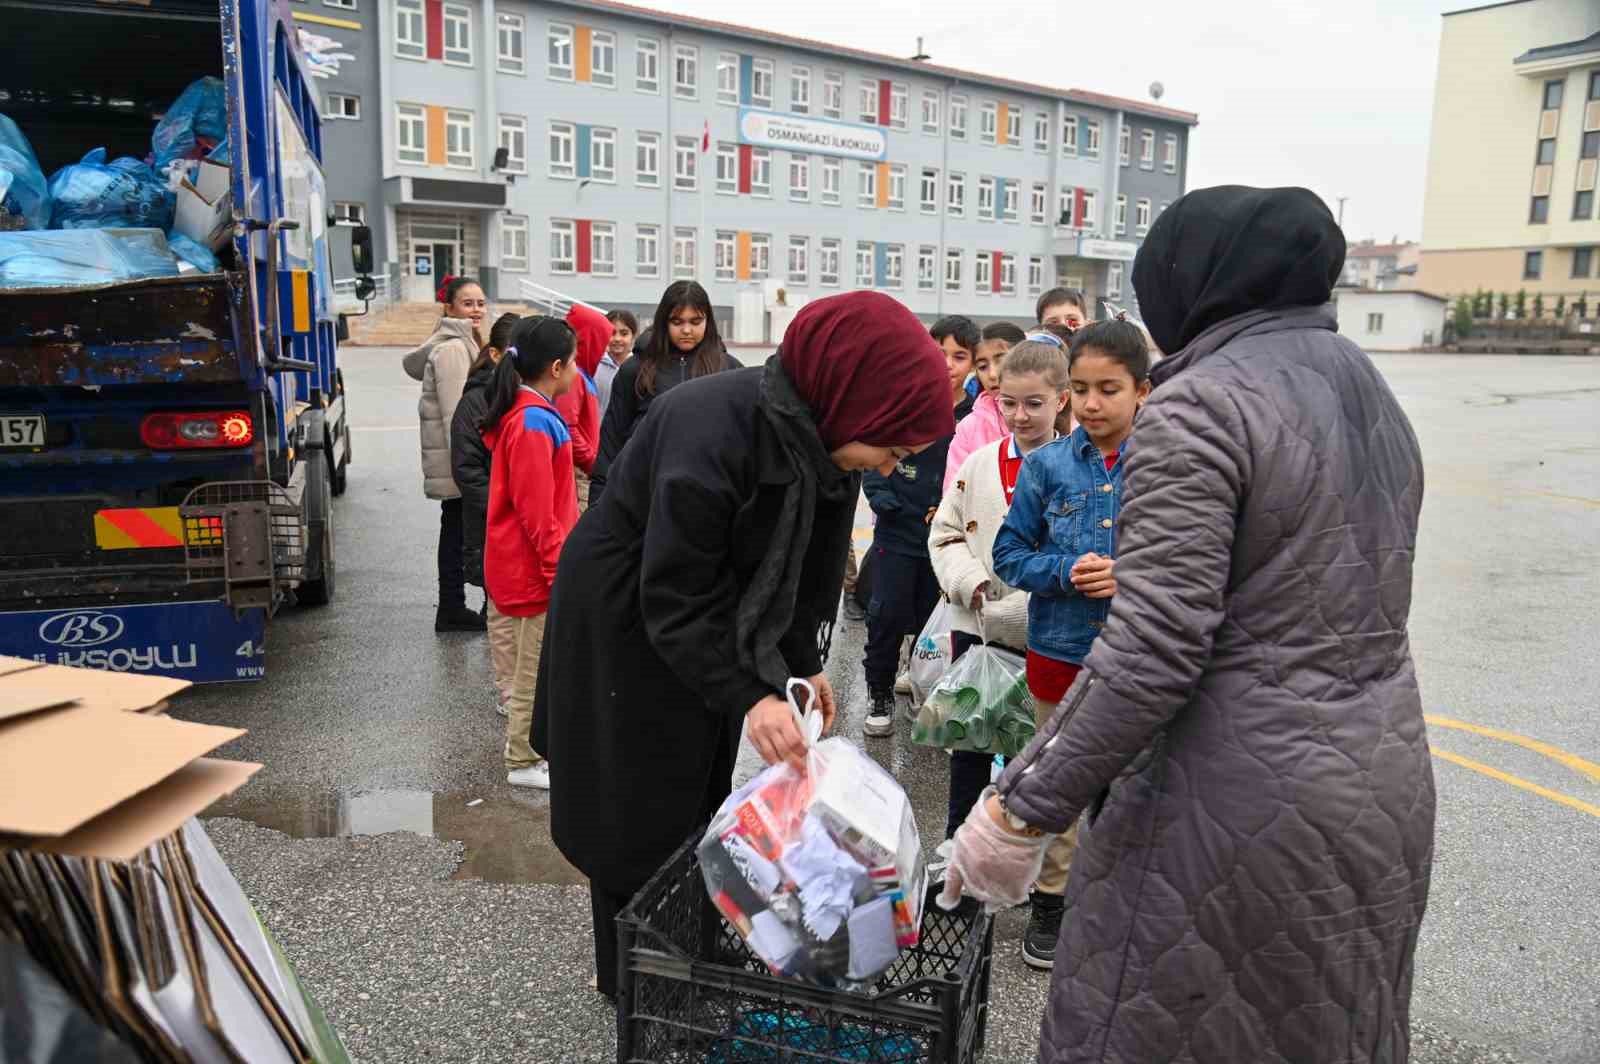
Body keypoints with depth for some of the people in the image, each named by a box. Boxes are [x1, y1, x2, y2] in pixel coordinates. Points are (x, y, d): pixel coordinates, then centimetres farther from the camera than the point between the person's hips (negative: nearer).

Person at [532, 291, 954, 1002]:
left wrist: (803, 664, -6)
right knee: (640, 807, 4)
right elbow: (673, 600, -32)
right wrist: (748, 697, -39)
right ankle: (629, 975, 25)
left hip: (711, 619, 8)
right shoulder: (713, 433, -35)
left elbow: (810, 565, 1)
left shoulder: (821, 434, -11)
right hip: (624, 617, -7)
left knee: (701, 791, 16)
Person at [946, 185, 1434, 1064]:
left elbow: (1152, 652, -23)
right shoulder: (1370, 392, 10)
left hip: (1241, 804, -8)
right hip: (1385, 788, 9)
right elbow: (1351, 603, 14)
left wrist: (1021, 811, -17)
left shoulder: (1197, 405, -16)